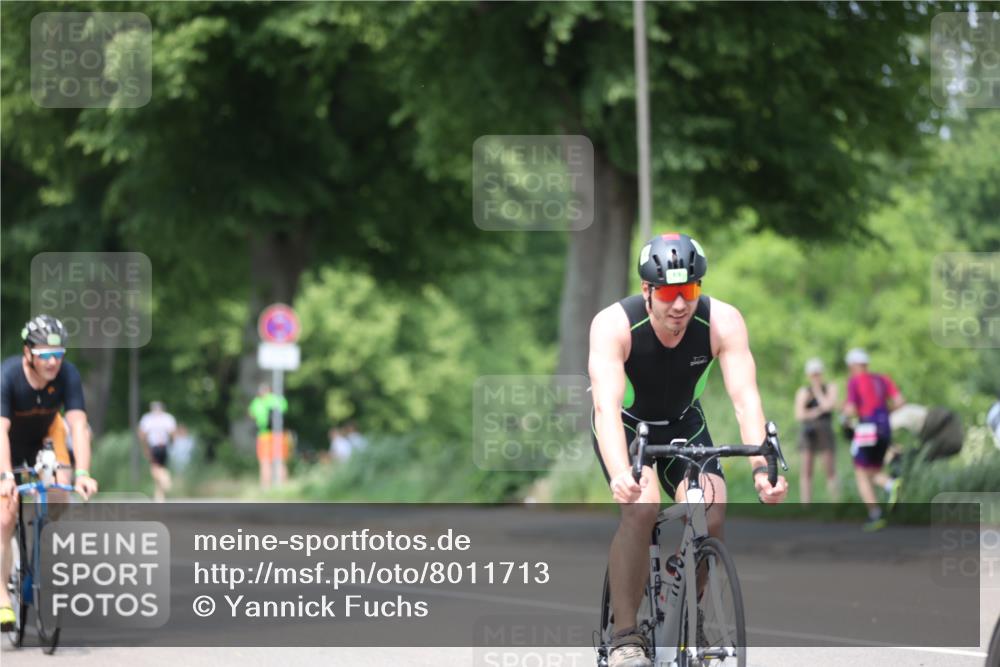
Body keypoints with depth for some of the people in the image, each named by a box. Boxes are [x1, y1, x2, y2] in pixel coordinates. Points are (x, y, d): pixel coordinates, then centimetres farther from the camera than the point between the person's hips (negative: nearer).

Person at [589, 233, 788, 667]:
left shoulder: (723, 322, -25)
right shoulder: (613, 325, -32)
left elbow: (745, 398, -34)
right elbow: (606, 406, -42)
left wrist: (760, 468, -49)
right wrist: (620, 476, -59)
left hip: (683, 423, 3)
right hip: (626, 424, -2)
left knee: (710, 516, -19)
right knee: (640, 506, -30)